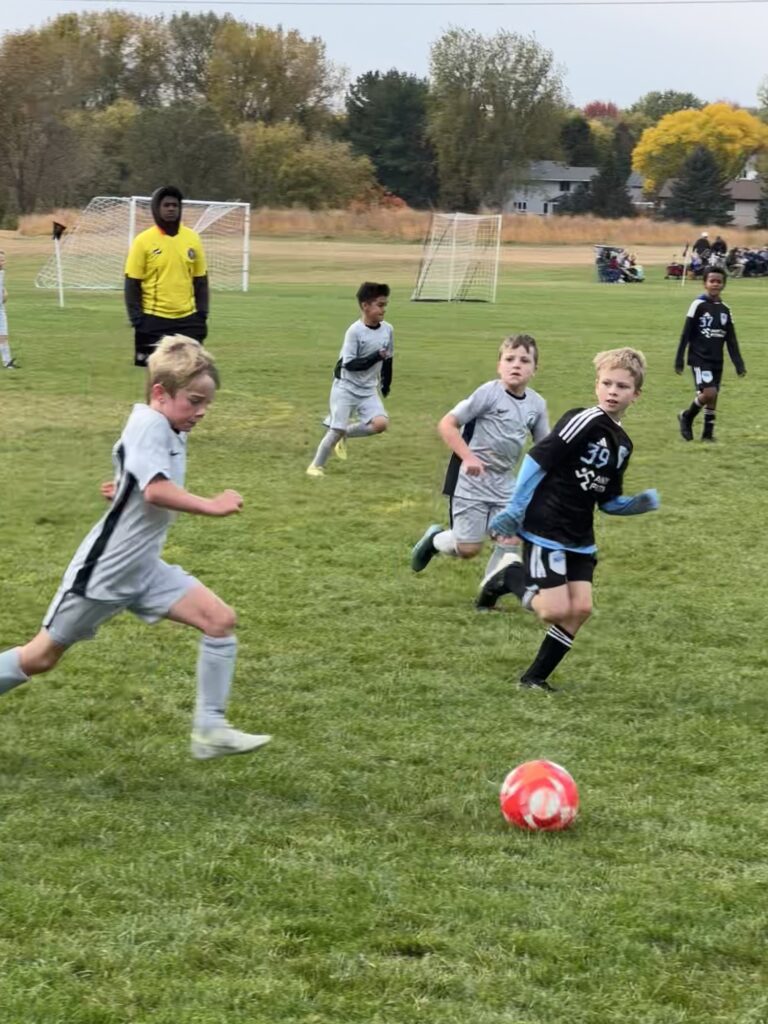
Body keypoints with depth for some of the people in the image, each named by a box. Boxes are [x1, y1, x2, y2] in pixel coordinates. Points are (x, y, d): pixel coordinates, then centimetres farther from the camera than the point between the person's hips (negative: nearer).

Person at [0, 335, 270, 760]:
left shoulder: (168, 430, 5)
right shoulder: (149, 424, -22)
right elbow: (157, 491, -38)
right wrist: (212, 506, -33)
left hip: (143, 569, 8)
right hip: (103, 570, -8)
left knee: (221, 619, -7)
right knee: (40, 657, 6)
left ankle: (209, 729, -4)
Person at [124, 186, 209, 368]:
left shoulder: (193, 238, 5)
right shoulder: (143, 241, -4)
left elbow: (201, 281, 11)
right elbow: (132, 284, -3)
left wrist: (202, 316, 4)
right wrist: (137, 321, -9)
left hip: (187, 320, 3)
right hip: (154, 321, -3)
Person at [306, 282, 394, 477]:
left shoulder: (387, 329, -1)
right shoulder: (355, 331, -18)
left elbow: (388, 359, 13)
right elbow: (349, 364, -22)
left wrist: (386, 384, 18)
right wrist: (376, 357, -29)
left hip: (368, 389, 5)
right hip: (346, 387, -5)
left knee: (381, 423, -16)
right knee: (337, 429, -8)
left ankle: (345, 433, 8)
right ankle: (316, 465, 10)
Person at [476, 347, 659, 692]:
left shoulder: (622, 443, 10)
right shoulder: (584, 421, -16)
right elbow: (537, 459, -17)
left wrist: (642, 502, -3)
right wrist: (513, 512, -18)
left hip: (580, 538, 8)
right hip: (544, 530, -8)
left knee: (580, 608, -1)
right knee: (556, 610, -13)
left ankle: (535, 678, 13)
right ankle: (510, 578, 14)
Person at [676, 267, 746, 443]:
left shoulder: (725, 310, 8)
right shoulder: (698, 305, -8)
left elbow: (731, 340, 12)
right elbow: (685, 335, -6)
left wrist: (739, 364, 5)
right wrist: (679, 360, -8)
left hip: (717, 361, 5)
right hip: (699, 358, -5)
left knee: (713, 396, 6)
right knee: (709, 392, -17)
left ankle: (708, 432, 16)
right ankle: (686, 417, 6)